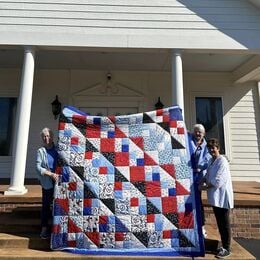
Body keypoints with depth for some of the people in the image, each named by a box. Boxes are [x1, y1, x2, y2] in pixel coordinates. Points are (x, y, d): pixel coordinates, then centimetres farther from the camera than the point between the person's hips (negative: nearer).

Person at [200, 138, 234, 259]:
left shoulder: (222, 161, -17)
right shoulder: (211, 161, 9)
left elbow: (218, 181, -21)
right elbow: (208, 176, 16)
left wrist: (204, 187, -12)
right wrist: (203, 181, -3)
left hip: (223, 197, -8)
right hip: (215, 197, 8)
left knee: (224, 223, 5)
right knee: (219, 223, 17)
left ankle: (226, 249, 19)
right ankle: (224, 246, 32)